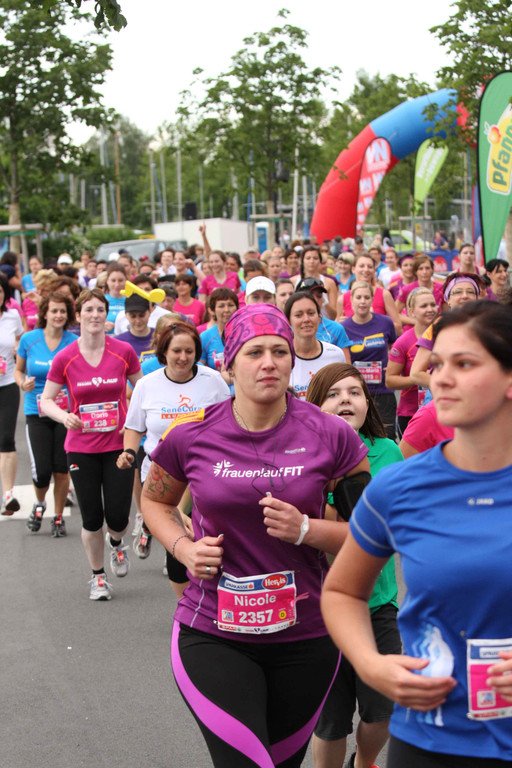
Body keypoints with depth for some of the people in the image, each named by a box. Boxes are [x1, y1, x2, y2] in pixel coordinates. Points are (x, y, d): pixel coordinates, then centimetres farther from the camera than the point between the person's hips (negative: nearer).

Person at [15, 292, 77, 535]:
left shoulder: (74, 342, -4)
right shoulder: (29, 339, -2)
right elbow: (18, 370, 11)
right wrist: (23, 385, -10)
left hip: (65, 412, 0)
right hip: (36, 412, 0)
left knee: (61, 468, 3)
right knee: (41, 470, -9)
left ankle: (58, 517, 24)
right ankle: (39, 504, 25)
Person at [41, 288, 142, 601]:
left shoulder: (124, 351, -6)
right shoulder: (65, 358, -7)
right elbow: (46, 400, 1)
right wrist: (65, 416, -19)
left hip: (118, 444, 0)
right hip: (81, 448, 0)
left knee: (117, 517, -3)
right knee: (92, 518, 2)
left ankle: (116, 544, 35)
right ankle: (98, 576, 25)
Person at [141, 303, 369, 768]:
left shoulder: (331, 436, -7)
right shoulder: (191, 436, -6)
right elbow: (155, 501, 14)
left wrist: (305, 530, -19)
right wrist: (184, 548, -5)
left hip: (305, 637, 1)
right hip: (213, 635, -1)